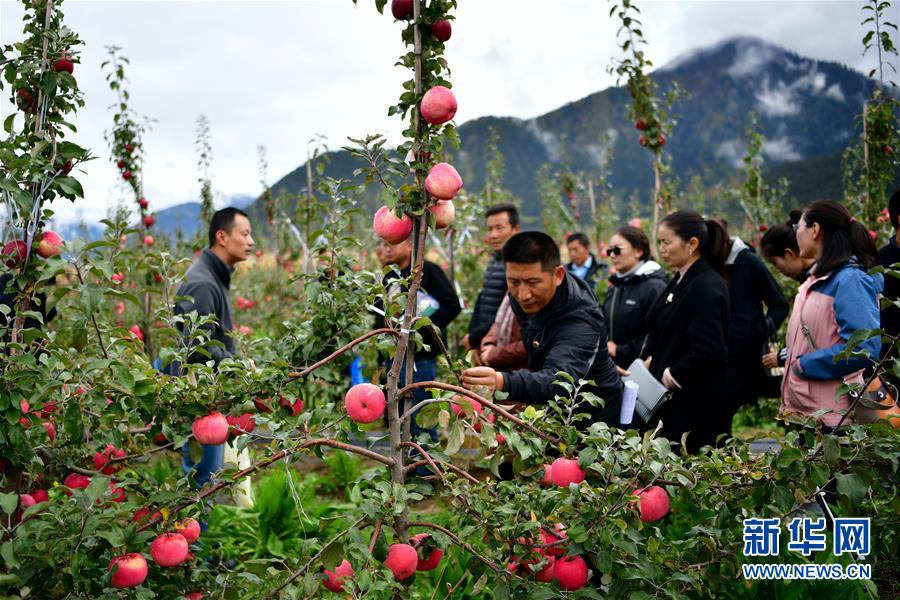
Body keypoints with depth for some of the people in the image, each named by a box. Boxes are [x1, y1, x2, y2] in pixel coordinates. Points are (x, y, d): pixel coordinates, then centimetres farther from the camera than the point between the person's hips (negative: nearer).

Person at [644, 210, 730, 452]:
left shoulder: (707, 287, -15)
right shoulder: (679, 282, 14)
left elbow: (708, 351, -23)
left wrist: (672, 375, -14)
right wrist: (651, 360, 5)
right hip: (670, 400, 9)